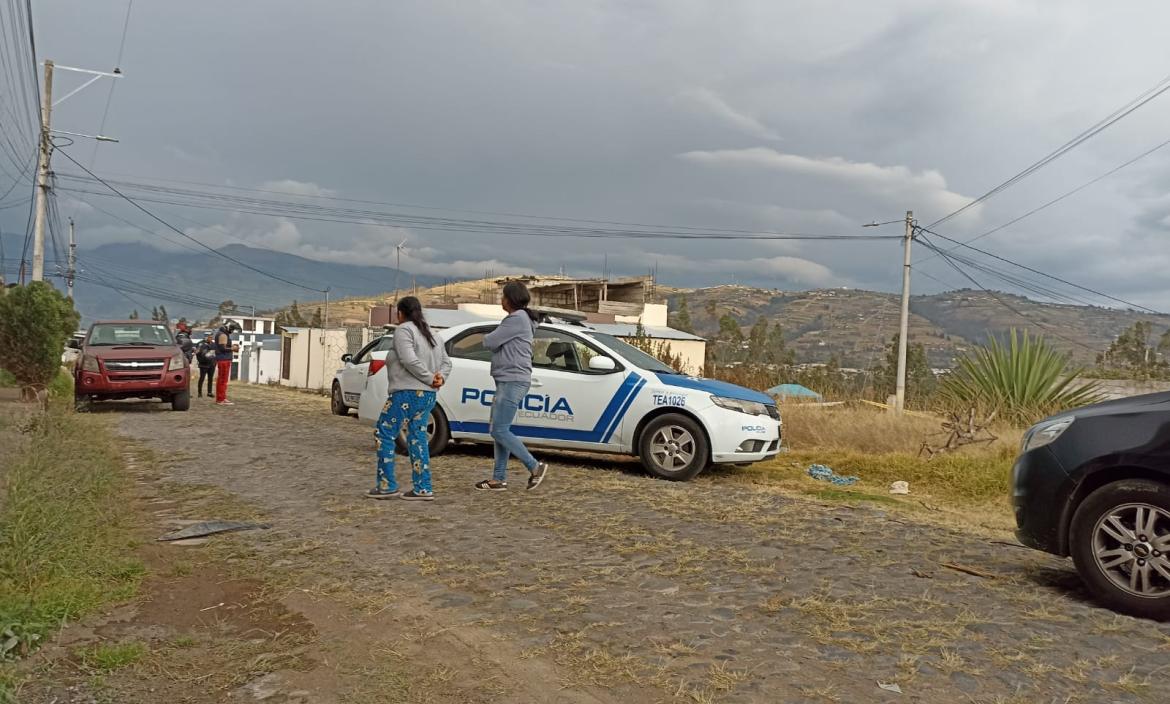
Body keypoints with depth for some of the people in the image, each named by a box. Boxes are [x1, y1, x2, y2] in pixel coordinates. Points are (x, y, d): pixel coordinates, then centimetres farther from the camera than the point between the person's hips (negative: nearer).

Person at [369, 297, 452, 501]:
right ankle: (423, 488, 7)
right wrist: (441, 377, 0)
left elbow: (409, 360, -20)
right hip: (428, 395, 8)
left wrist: (429, 378, -14)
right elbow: (446, 361, 17)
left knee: (385, 434, 2)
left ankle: (386, 485, 1)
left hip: (407, 393, -8)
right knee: (417, 438, 10)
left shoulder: (404, 330, -7)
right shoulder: (431, 334, 20)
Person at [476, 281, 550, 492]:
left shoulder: (517, 319, -13)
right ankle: (498, 478, 13)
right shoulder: (519, 318, 20)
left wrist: (487, 338, 6)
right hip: (507, 381, 11)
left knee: (500, 430, -10)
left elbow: (490, 342, -14)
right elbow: (498, 344, 19)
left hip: (513, 381, -11)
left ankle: (535, 467, -5)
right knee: (500, 429, 10)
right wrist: (492, 339, -1)